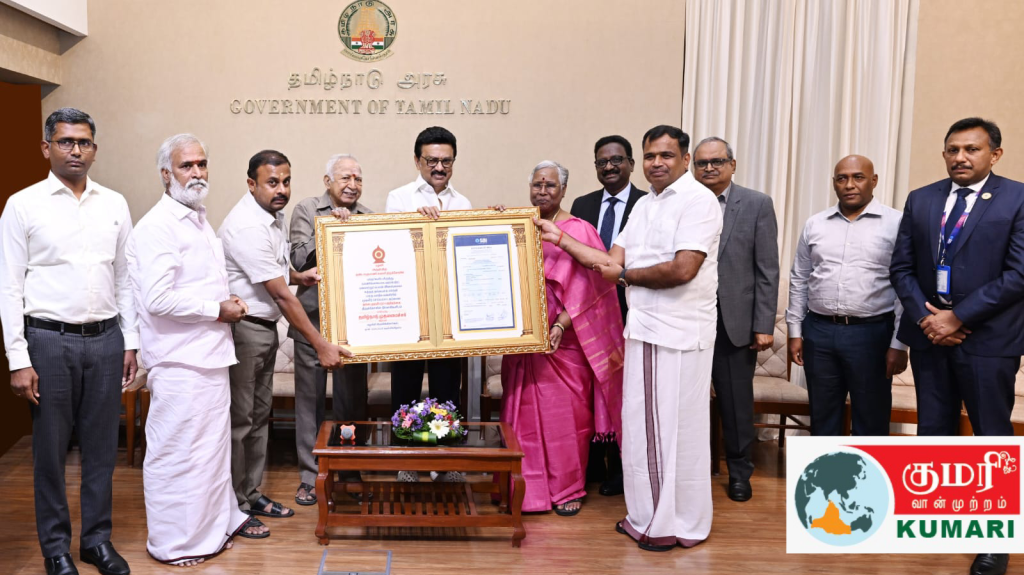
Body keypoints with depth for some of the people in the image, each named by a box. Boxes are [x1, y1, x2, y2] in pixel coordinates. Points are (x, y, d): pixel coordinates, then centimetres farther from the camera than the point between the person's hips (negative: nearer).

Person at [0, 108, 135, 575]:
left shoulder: (114, 204, 7)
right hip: (50, 341, -3)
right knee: (50, 451, 8)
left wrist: (130, 342, 8)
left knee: (101, 447, 11)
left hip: (106, 341, 3)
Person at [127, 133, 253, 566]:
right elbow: (158, 298, -26)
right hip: (179, 363, -10)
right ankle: (175, 543, 16)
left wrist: (228, 303, 10)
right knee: (178, 453, 0)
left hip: (210, 355, 10)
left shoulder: (198, 220, 16)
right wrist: (218, 310, -16)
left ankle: (220, 520, 35)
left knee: (214, 444, 20)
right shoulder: (157, 227, -15)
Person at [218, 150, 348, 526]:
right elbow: (281, 295, -23)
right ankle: (233, 506, 12)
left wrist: (297, 275, 5)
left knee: (259, 413, 16)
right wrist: (321, 345, -21)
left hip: (265, 326, 9)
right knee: (239, 418, 0)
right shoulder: (247, 227, -23)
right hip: (241, 328, -9)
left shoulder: (275, 215, 7)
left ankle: (251, 494, 29)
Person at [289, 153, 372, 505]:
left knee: (353, 398, 8)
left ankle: (352, 471, 23)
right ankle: (310, 475, 16)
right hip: (313, 318, -2)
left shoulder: (367, 216, 11)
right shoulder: (306, 211, 4)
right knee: (311, 397, 3)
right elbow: (299, 259, -5)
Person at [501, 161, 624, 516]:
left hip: (564, 340, -4)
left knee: (565, 412, 3)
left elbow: (585, 287, -9)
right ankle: (527, 484, 22)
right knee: (523, 410, 8)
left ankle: (568, 487, 19)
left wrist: (561, 326, -19)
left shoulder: (578, 231, -4)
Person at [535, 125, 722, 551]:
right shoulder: (645, 204, 15)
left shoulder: (698, 200, -10)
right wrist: (559, 237, 8)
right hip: (643, 329, 8)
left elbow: (682, 269, -21)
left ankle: (679, 524, 20)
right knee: (643, 428, 13)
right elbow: (612, 262, 12)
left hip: (679, 335, -7)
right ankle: (648, 517, 28)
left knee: (675, 429, 4)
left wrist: (624, 274, -7)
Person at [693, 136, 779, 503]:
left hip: (736, 321, 0)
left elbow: (767, 270, -1)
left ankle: (739, 472, 27)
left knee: (737, 403, 9)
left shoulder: (757, 205, 2)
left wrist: (764, 325, -6)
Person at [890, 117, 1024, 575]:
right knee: (933, 432, 13)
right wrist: (924, 317, -8)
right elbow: (902, 267, 7)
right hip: (929, 335, 4)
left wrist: (958, 317, -14)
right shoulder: (920, 200, 8)